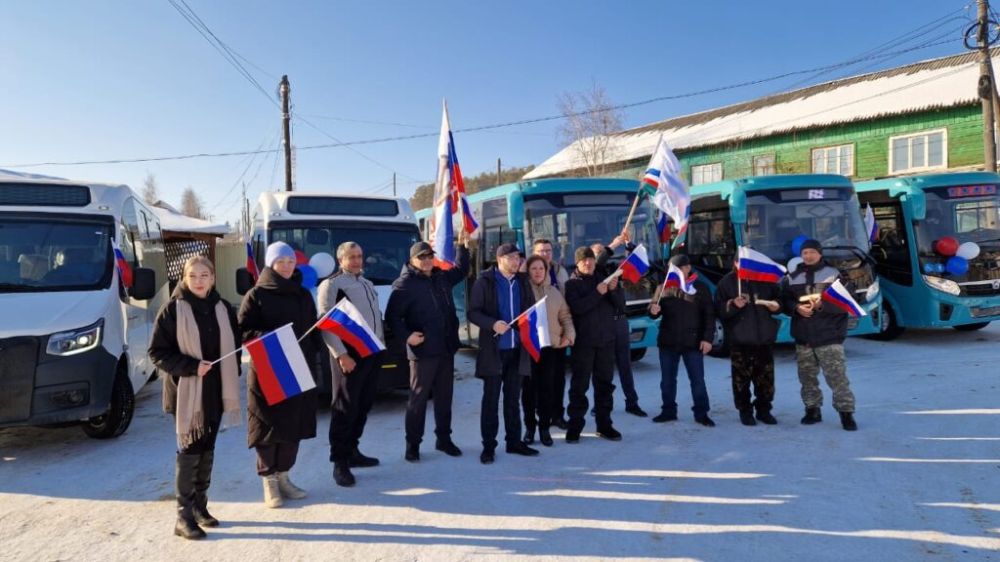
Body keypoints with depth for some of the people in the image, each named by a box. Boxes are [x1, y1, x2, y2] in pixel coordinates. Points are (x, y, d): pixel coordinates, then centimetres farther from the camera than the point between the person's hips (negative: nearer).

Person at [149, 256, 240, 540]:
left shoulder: (223, 309, 6)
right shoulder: (173, 310, -7)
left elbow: (234, 347, 14)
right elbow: (157, 352, -8)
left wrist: (231, 381, 5)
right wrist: (191, 366, -19)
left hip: (215, 391, 5)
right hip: (187, 392, -4)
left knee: (207, 449, 13)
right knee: (189, 451, -3)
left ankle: (200, 505, 26)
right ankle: (184, 516, 5)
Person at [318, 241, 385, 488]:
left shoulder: (368, 284, 19)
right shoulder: (331, 285, -6)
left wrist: (381, 342, 16)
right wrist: (341, 354, -20)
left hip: (373, 352, 8)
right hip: (349, 354, -8)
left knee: (363, 405, 13)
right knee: (345, 407, -4)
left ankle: (352, 451, 25)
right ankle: (340, 462, 3)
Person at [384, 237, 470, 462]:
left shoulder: (442, 277, 10)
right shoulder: (405, 284, -8)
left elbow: (462, 270, 29)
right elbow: (392, 316, -9)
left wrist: (462, 244, 22)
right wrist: (406, 336, -21)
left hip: (446, 349, 6)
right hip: (422, 350, -6)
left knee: (444, 396, 14)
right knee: (418, 398, 1)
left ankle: (444, 438, 26)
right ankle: (412, 443, 12)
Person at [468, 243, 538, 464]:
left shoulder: (522, 281, 9)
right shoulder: (485, 281, -6)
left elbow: (531, 308, 15)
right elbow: (473, 313, -9)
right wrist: (493, 324, -24)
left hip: (517, 349, 5)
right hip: (493, 349, -4)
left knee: (513, 398, 13)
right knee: (490, 399, 2)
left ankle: (514, 441, 23)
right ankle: (488, 446, 11)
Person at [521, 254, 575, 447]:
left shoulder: (554, 292, 12)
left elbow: (565, 316, 15)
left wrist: (569, 336, 3)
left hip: (552, 346, 3)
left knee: (548, 388, 4)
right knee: (530, 388, 3)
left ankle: (544, 427, 15)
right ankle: (530, 426, 17)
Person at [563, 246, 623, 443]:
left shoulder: (604, 278, 12)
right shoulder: (572, 283, -1)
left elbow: (620, 304, 5)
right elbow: (577, 307, -17)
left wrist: (614, 290, -13)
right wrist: (597, 293, -23)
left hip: (606, 340, 4)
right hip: (583, 342, -4)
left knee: (605, 383, 9)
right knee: (579, 385, -2)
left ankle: (604, 424, 18)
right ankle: (575, 425, 4)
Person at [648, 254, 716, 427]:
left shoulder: (699, 288, 0)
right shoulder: (664, 288, 7)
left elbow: (709, 316, -1)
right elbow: (656, 312, 10)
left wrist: (708, 338, -10)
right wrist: (653, 310, -15)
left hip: (692, 342, -3)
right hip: (667, 341, 3)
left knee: (697, 379, 2)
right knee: (667, 379, 10)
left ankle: (701, 413, 13)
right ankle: (668, 411, 22)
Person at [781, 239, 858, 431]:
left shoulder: (833, 274, 0)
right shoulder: (792, 277, 11)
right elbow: (785, 302, 11)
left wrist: (823, 305, -20)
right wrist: (797, 308, -11)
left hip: (829, 336, -4)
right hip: (803, 337, 4)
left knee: (837, 376, -7)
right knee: (807, 376, 8)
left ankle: (846, 413, 1)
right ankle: (812, 410, 21)